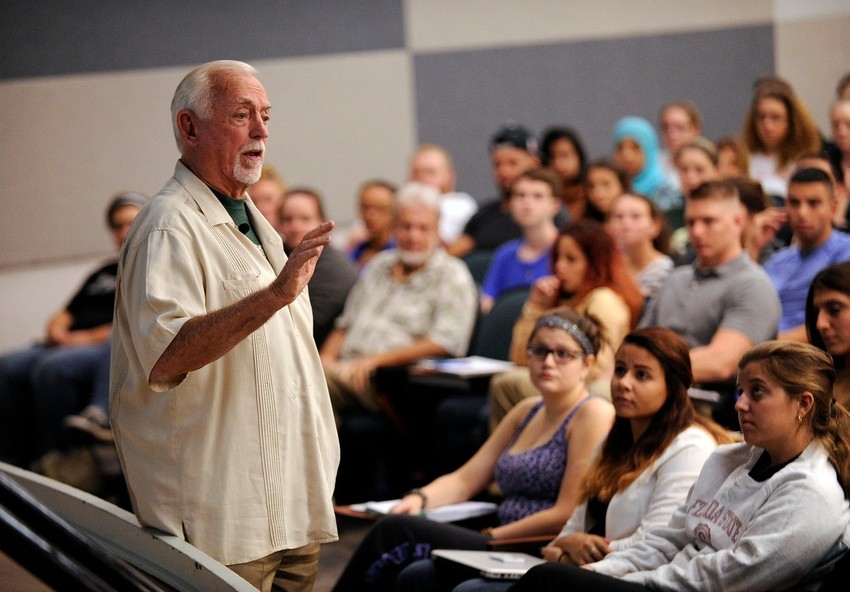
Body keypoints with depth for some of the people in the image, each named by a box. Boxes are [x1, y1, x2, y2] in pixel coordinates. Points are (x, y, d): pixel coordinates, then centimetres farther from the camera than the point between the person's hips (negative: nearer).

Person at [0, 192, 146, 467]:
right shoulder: (104, 273, 33)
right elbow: (65, 315, 31)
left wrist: (92, 337, -12)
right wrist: (57, 329, 6)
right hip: (69, 346, 7)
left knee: (55, 368, -36)